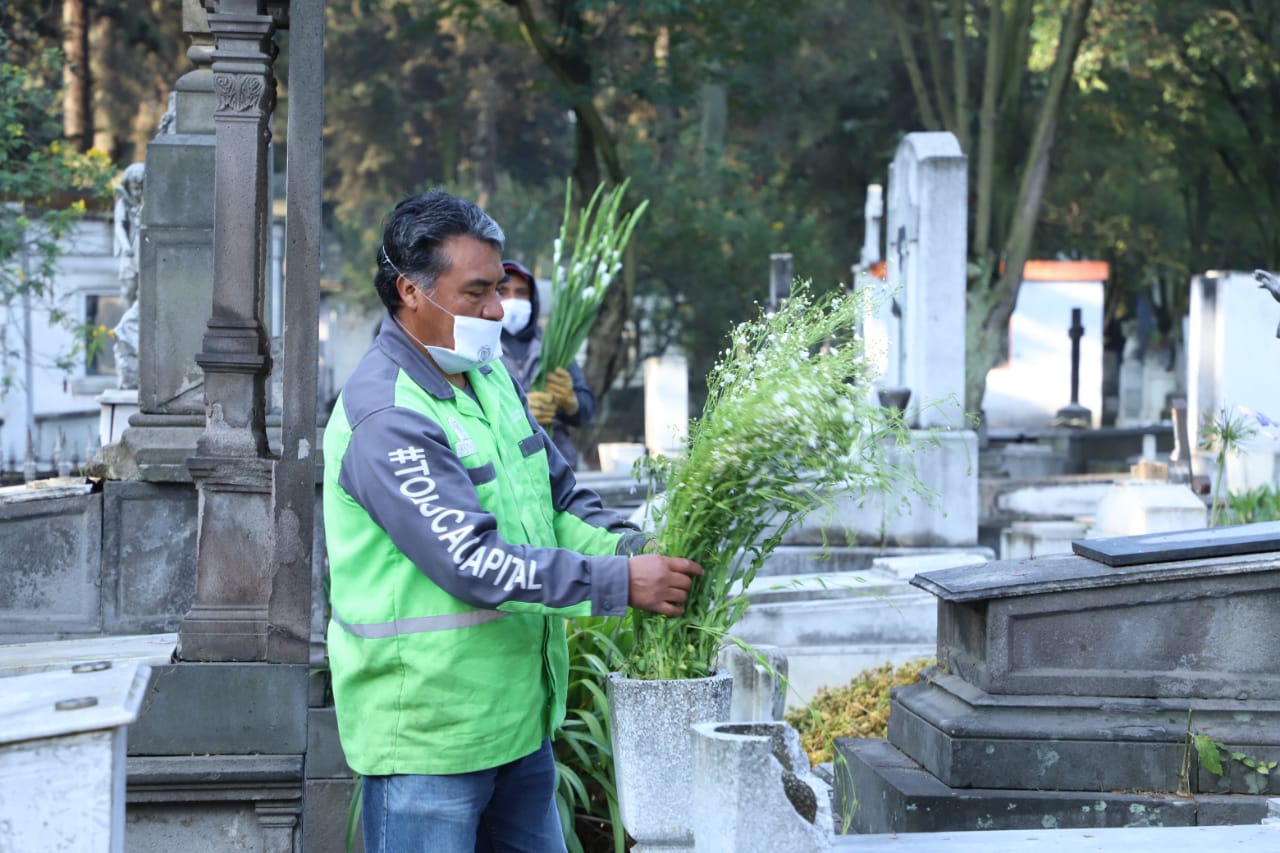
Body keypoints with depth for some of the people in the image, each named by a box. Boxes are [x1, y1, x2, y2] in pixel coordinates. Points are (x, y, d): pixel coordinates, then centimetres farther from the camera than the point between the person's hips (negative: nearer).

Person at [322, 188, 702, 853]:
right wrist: (619, 582, -26)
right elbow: (473, 562, -27)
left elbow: (559, 497, 14)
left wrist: (631, 547, -7)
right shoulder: (385, 420, -21)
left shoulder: (489, 375, 9)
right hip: (427, 733, -9)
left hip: (518, 718, 9)